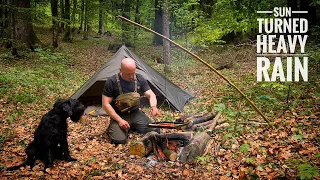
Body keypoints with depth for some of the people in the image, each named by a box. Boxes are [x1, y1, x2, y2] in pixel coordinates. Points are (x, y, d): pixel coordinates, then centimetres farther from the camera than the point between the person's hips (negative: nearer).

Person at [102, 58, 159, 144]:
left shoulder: (139, 79, -4)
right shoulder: (111, 82, -16)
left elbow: (151, 95, -1)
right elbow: (106, 104, -14)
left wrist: (153, 106, -25)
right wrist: (119, 120, -21)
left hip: (136, 114, 4)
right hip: (119, 115, -4)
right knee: (119, 140, -27)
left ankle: (132, 127, 13)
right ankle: (112, 128, 9)